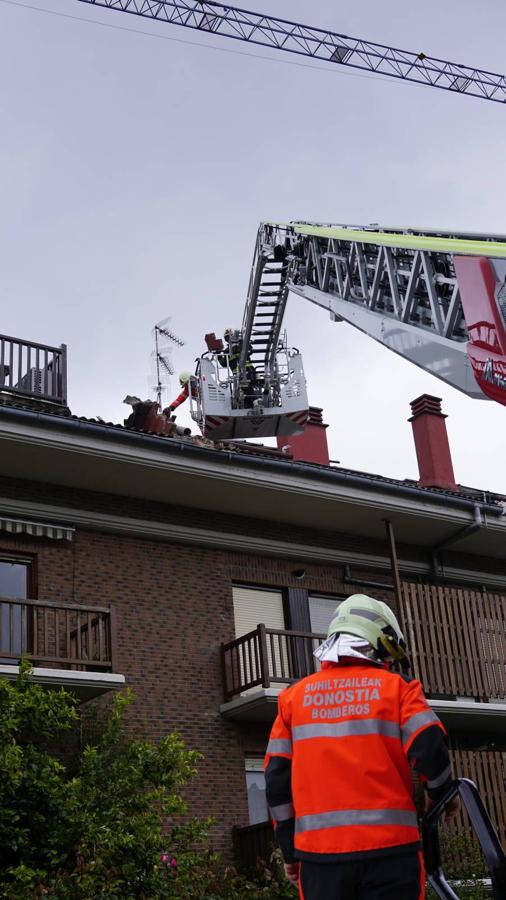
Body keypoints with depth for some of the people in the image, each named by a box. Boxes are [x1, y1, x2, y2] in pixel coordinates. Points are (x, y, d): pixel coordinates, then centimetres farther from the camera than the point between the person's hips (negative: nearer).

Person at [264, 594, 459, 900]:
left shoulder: (294, 695, 11)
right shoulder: (396, 686, 3)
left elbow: (277, 777, 7)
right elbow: (429, 749, -8)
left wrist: (290, 850, 15)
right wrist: (442, 795, 13)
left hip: (320, 851, 2)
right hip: (389, 847, -2)